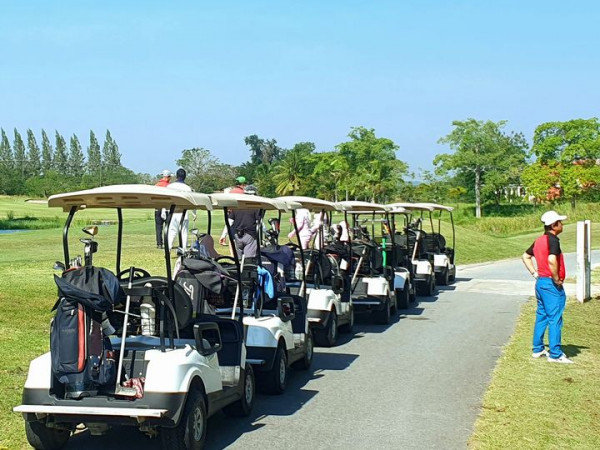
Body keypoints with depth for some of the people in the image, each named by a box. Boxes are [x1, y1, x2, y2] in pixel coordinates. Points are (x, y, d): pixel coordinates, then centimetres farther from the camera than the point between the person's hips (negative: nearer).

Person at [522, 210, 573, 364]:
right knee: (555, 319, -5)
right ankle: (555, 354, -3)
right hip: (552, 284, -9)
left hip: (540, 281, 9)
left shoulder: (539, 240, 11)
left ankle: (538, 349, 22)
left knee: (541, 316, 16)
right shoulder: (553, 240, -16)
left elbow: (526, 256, 21)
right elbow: (552, 260, -32)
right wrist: (557, 279, -20)